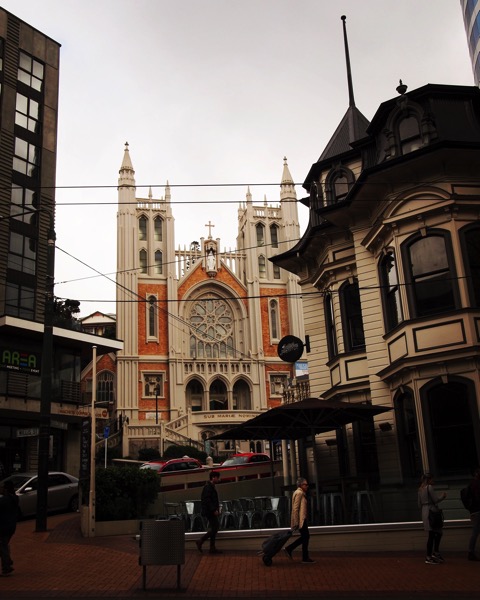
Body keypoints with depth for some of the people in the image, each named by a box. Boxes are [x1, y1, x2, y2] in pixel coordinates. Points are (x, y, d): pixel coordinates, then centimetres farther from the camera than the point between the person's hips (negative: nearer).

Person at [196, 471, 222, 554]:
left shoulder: (212, 486, 16)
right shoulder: (208, 487, -16)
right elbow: (207, 500, -23)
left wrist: (217, 509, 15)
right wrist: (214, 510, -22)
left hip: (212, 511, 10)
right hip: (210, 512, -10)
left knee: (214, 528, 11)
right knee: (214, 528, -9)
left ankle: (212, 548, 16)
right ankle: (200, 541, -1)